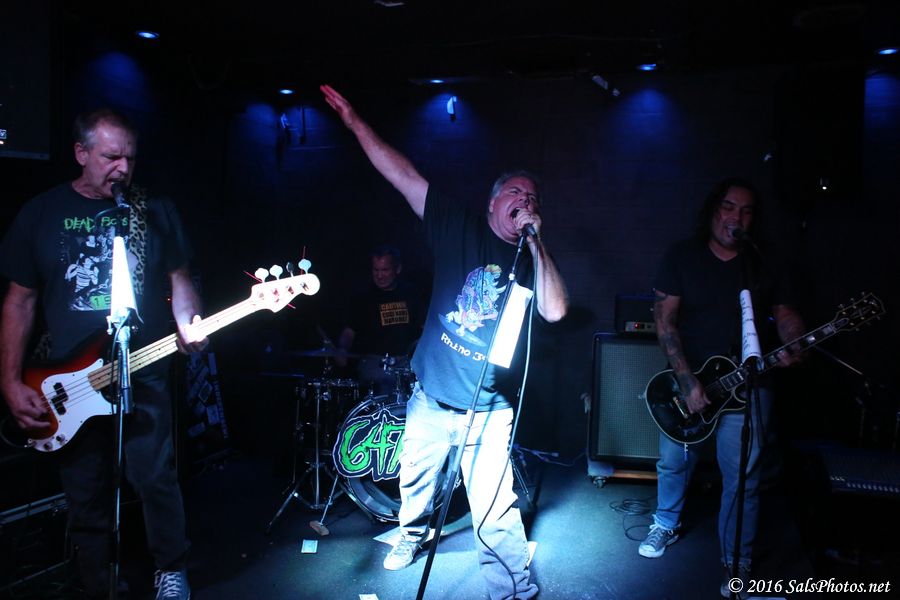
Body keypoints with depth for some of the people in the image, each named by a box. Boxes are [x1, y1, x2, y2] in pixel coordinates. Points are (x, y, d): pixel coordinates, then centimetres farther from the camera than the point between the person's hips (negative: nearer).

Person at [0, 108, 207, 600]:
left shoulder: (155, 211, 3)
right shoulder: (41, 213, 2)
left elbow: (178, 278, 9)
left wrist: (189, 324, -12)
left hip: (144, 378, 0)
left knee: (156, 480, 0)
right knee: (86, 498, 9)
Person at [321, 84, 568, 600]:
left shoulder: (533, 258, 0)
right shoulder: (460, 228, -1)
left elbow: (555, 311, -18)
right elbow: (403, 174, -4)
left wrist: (535, 239, -19)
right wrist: (354, 121, -7)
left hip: (489, 409, -2)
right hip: (431, 397, 2)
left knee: (495, 511, -6)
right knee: (415, 479, 22)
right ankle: (412, 533, 51)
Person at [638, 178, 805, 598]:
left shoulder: (764, 267, 4)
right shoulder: (682, 256, -4)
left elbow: (785, 313, 10)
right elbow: (664, 321, -8)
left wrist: (792, 348, -15)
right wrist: (686, 380, -16)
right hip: (686, 380, 0)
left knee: (743, 478, 2)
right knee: (673, 461, 12)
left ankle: (738, 563, 21)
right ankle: (666, 525, 39)